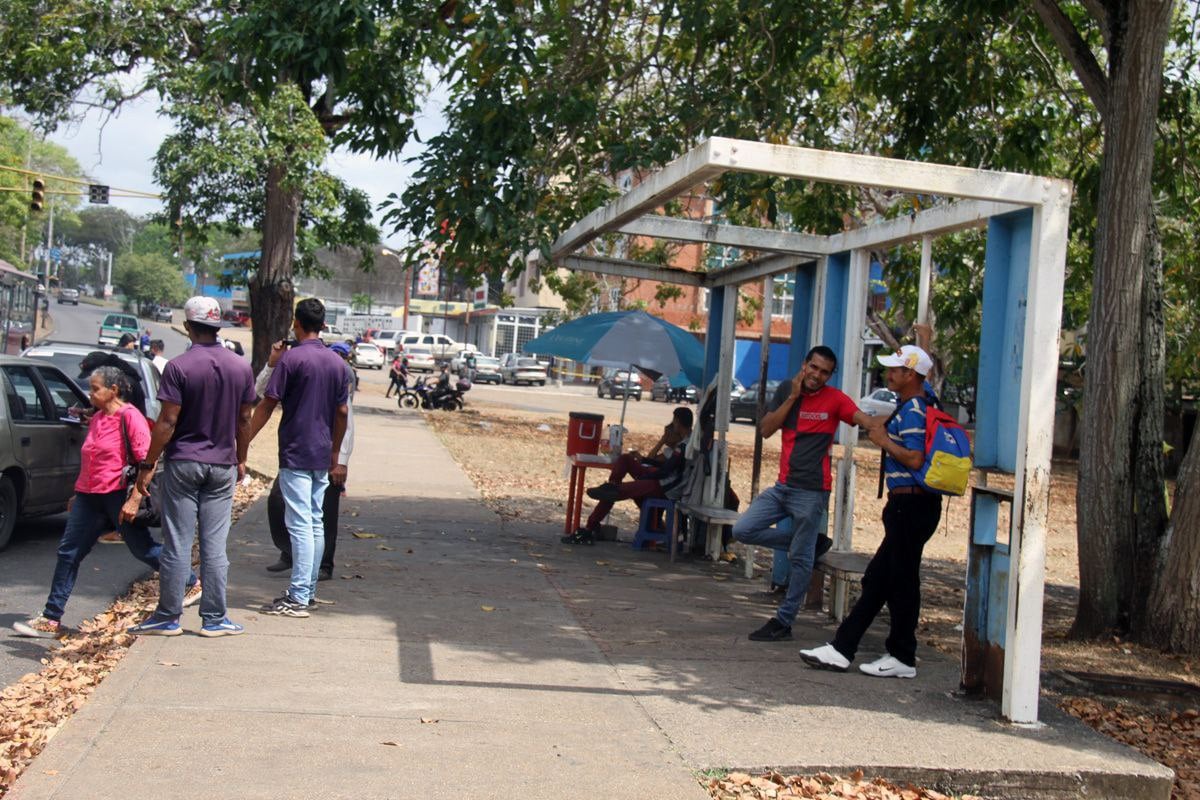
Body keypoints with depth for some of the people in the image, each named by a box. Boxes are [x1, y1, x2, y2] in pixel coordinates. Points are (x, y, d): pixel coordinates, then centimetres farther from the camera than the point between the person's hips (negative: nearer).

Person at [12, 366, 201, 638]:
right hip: (89, 497, 8)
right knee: (68, 553, 3)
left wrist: (135, 499, -21)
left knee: (143, 549, 3)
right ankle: (51, 619, 6)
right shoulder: (95, 419, 13)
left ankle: (192, 584, 22)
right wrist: (79, 494, 22)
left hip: (119, 494, -7)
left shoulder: (129, 417, -11)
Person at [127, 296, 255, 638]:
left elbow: (167, 422, -13)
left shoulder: (179, 366, -10)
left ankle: (168, 617, 11)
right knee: (215, 546, 6)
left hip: (182, 465, -3)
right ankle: (214, 619, 10)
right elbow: (244, 420, 7)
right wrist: (240, 460, 19)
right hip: (222, 467, 3)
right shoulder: (241, 367, 2)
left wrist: (148, 465, -6)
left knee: (177, 545, 3)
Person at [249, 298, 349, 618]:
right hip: (322, 455, 7)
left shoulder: (291, 358, -10)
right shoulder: (337, 362, 10)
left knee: (300, 525, -8)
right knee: (316, 523, 12)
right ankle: (308, 589, 20)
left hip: (295, 454, -6)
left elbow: (267, 405, -11)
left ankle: (297, 598, -8)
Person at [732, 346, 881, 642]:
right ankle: (806, 541, 14)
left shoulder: (834, 399, -6)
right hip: (783, 486, 6)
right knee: (742, 530, 1)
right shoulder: (786, 389, 7)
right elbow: (766, 430, -1)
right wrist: (792, 397, -7)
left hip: (811, 492, -5)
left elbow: (865, 420, -21)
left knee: (801, 559, 0)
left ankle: (783, 622, 12)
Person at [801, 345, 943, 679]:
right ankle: (841, 649, 14)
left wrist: (884, 441, -12)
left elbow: (915, 459, -24)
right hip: (908, 505, 10)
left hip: (910, 504, -10)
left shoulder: (912, 410, -15)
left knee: (902, 581, 0)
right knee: (877, 579, 10)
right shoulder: (924, 403, 13)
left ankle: (903, 658, 11)